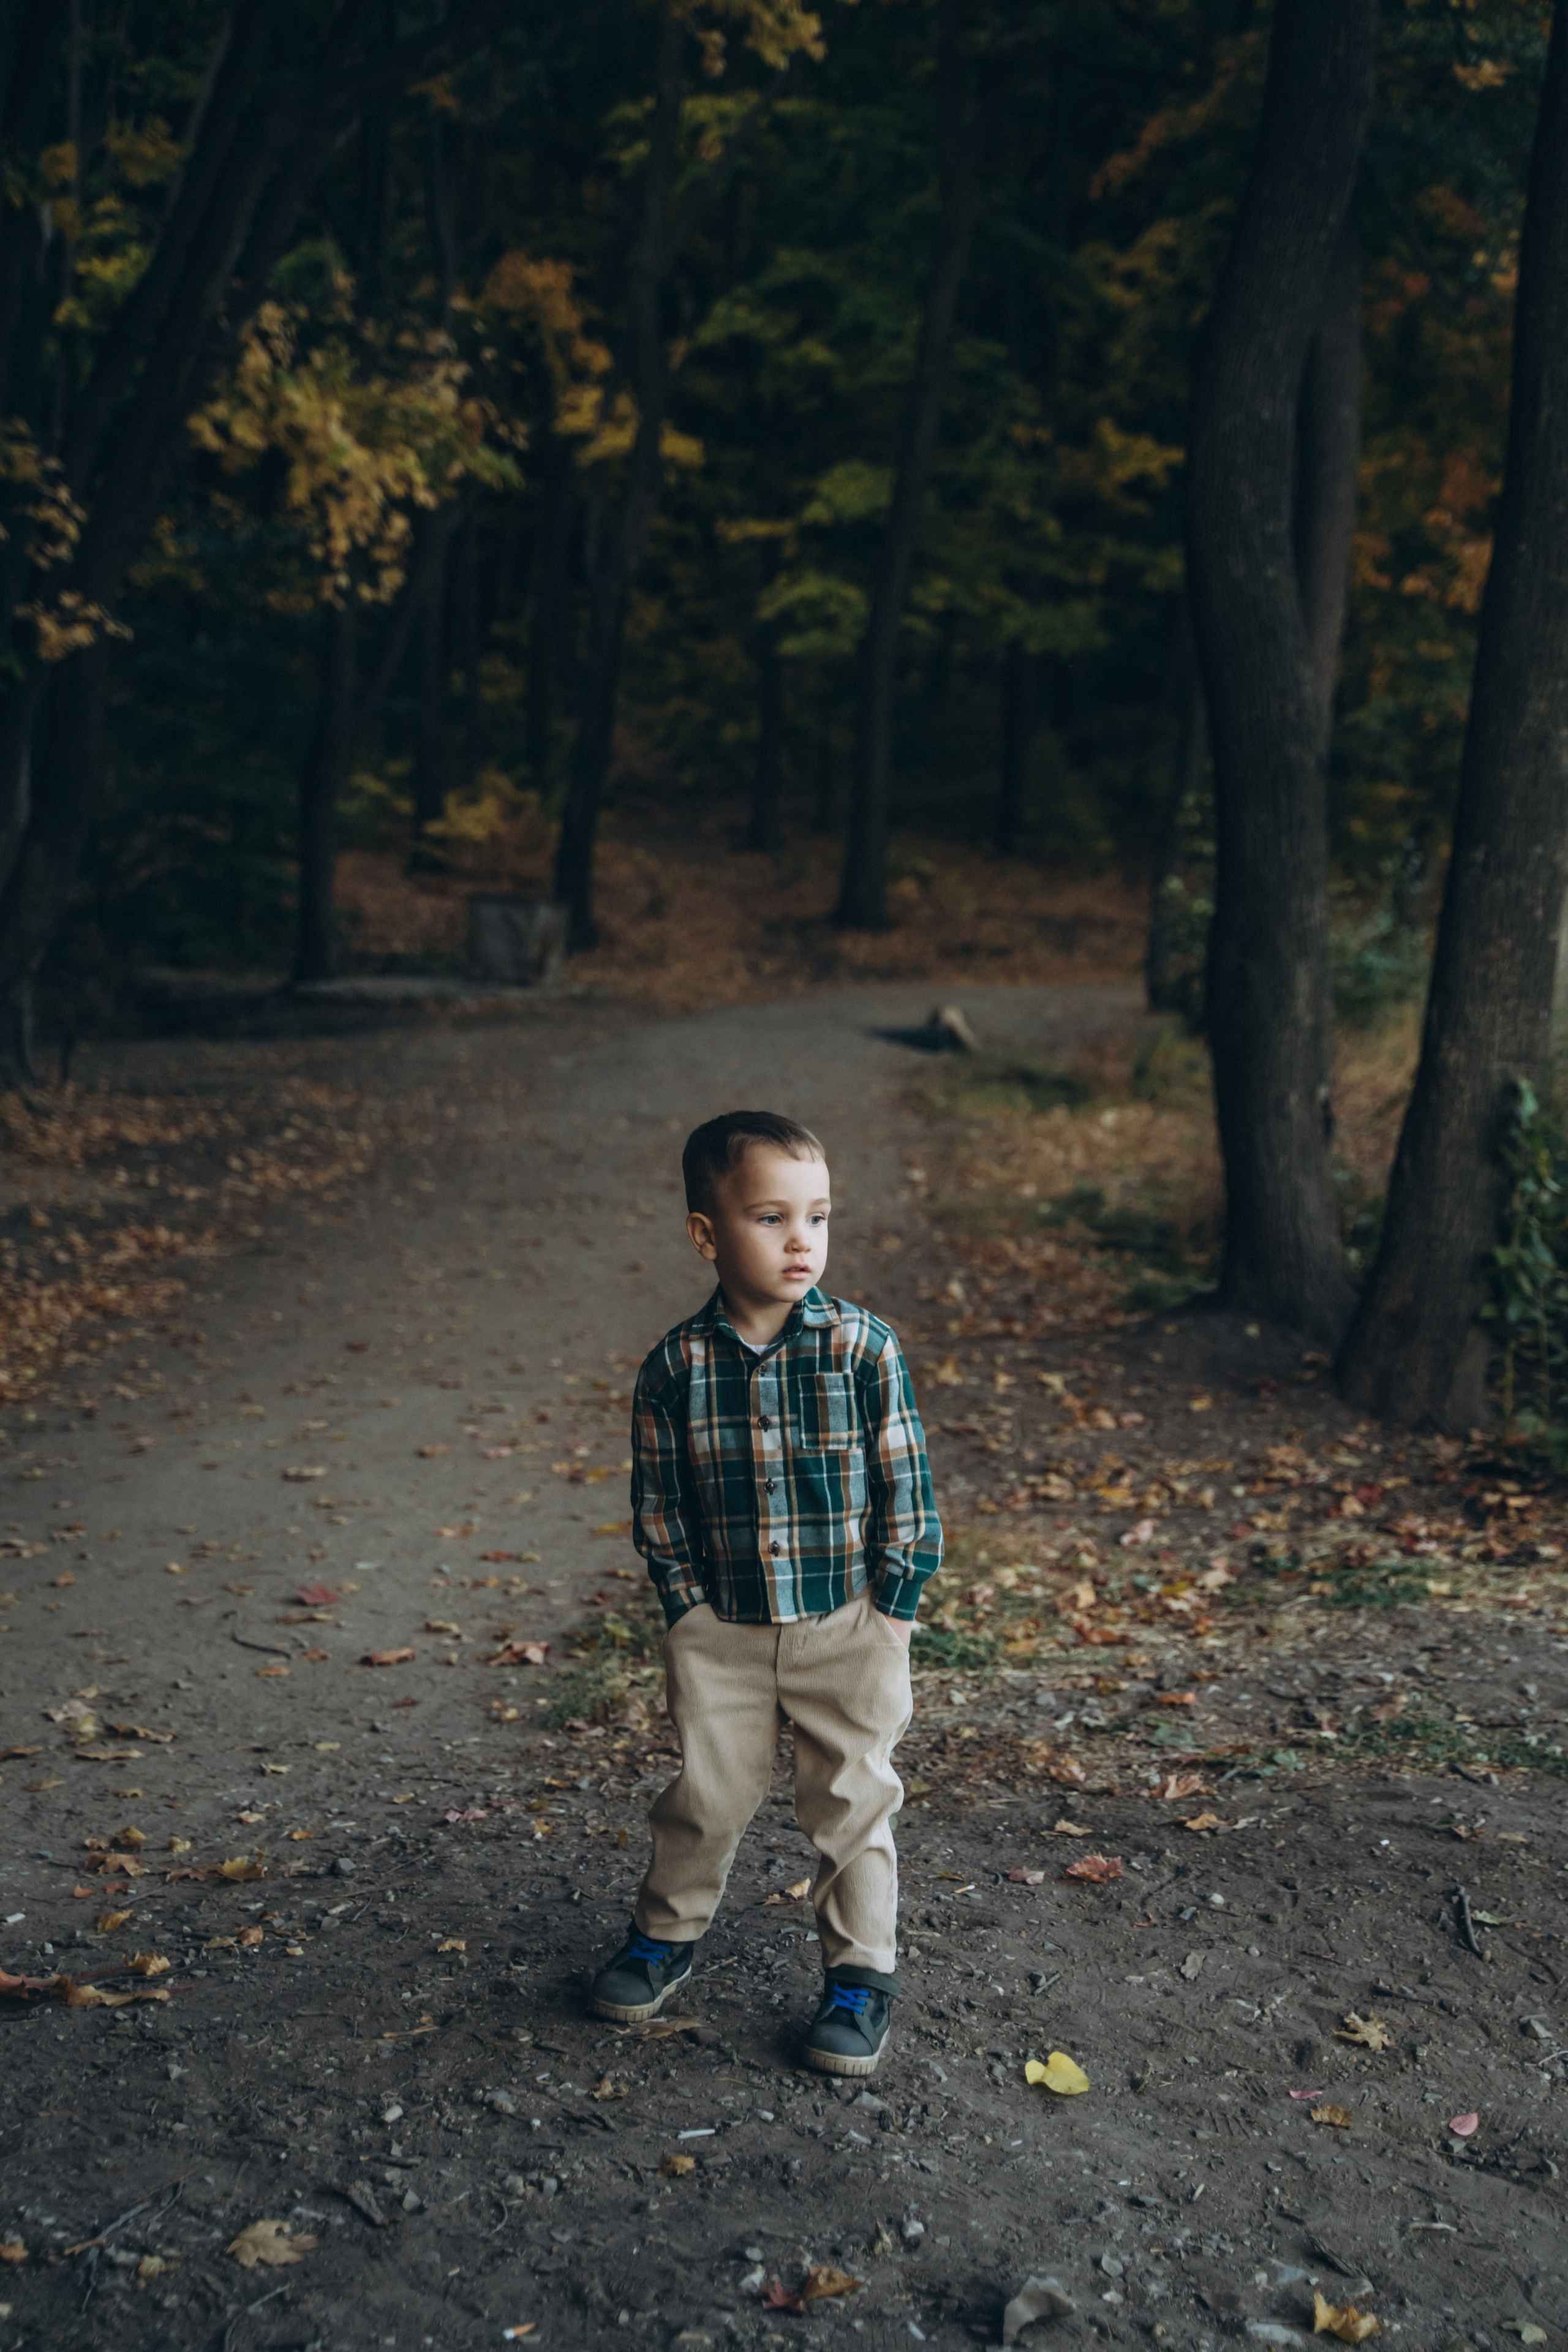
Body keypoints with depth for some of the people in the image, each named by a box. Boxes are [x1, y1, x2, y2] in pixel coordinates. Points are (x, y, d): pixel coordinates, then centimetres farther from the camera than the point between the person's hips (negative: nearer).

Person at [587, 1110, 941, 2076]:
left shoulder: (864, 1348, -11)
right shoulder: (678, 1363, -7)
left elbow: (907, 1484, -5)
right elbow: (658, 1499, 2)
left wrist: (892, 1608, -7)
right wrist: (687, 1605, -3)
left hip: (849, 1625, -1)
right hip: (723, 1630, 1)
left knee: (853, 1798, 8)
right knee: (706, 1792, 12)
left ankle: (863, 1969, 24)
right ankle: (668, 1933, 36)